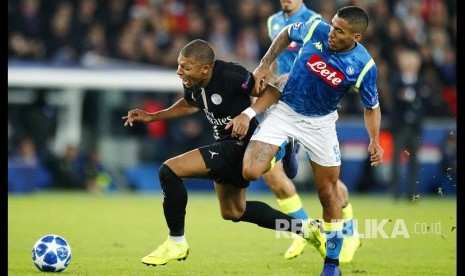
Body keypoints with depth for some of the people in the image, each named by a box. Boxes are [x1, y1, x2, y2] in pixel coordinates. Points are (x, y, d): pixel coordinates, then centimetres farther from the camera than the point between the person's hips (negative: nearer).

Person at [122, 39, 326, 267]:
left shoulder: (230, 76, -27)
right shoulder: (191, 83, -3)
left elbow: (273, 91, -20)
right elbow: (190, 105, 20)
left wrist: (248, 114, -34)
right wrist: (152, 117, 13)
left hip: (240, 144, -10)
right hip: (225, 145, 10)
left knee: (169, 171, -19)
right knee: (233, 211, 27)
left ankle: (176, 243, -5)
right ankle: (304, 228, 36)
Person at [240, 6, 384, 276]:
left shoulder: (364, 66, -20)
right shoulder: (315, 30, -19)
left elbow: (372, 107, -4)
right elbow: (286, 34, 4)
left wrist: (375, 141, -18)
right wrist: (265, 65, -2)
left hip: (320, 122, -1)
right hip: (284, 111, 1)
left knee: (329, 193, 2)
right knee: (251, 171, -19)